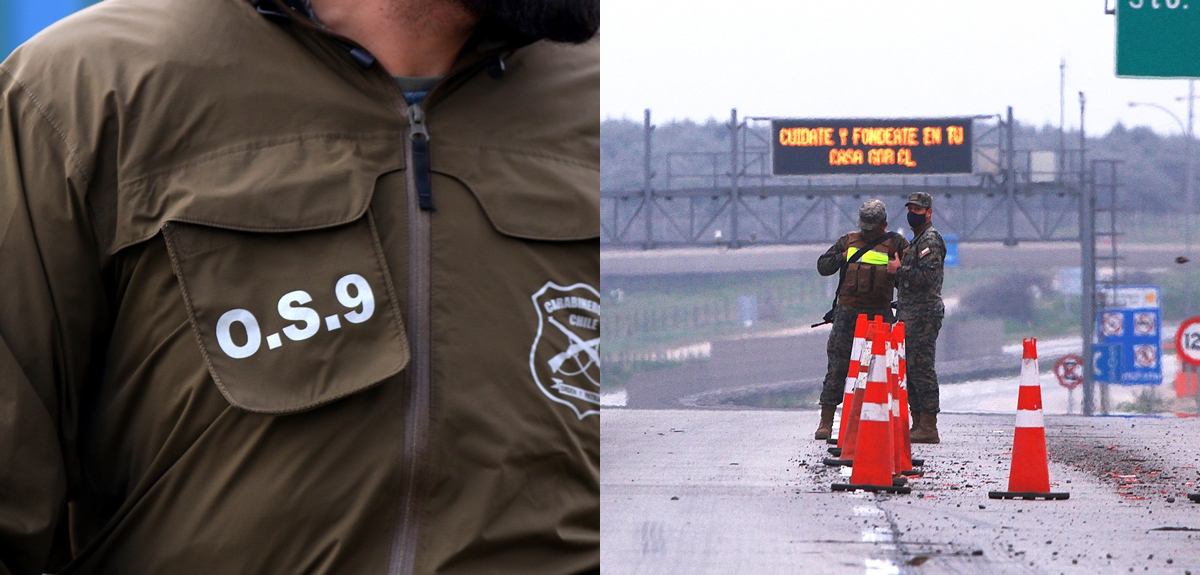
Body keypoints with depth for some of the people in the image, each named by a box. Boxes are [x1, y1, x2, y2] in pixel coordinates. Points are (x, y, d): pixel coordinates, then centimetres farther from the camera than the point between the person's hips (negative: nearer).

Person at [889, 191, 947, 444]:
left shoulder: (930, 240, -10)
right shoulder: (917, 240, 22)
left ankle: (928, 427, -12)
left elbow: (927, 276, -21)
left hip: (923, 315, -11)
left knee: (921, 368, -12)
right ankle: (918, 424, 13)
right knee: (910, 369, 10)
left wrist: (900, 269, -12)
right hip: (910, 314, 11)